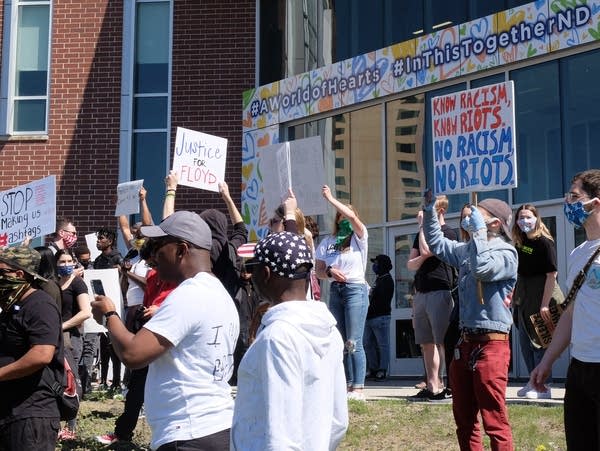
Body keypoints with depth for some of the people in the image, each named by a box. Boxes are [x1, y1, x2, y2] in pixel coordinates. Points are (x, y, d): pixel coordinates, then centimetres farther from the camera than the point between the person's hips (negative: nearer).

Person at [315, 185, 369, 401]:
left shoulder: (359, 237, 1)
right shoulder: (327, 242, 12)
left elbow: (352, 216, -18)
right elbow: (319, 272, 11)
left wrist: (331, 199, -11)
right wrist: (330, 271, -10)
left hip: (356, 289, -5)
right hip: (335, 291, 5)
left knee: (353, 342, -11)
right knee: (340, 342, 7)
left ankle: (358, 388, -11)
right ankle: (346, 384, 13)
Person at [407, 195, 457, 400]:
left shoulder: (448, 233, -3)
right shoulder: (423, 234, 21)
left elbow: (427, 250, -17)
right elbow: (410, 263, 16)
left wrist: (423, 225, -5)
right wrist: (421, 258, -7)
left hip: (439, 292, -8)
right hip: (421, 292, 8)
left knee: (441, 342, -8)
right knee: (427, 343, 7)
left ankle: (440, 387, -8)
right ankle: (431, 386, 10)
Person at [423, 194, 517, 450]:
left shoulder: (506, 252, -8)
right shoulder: (468, 249, 15)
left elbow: (483, 269, -26)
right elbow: (437, 244, 27)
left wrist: (478, 231, -17)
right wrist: (429, 211, 16)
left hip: (491, 344, -8)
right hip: (465, 342, 8)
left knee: (495, 423, -6)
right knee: (464, 419, 16)